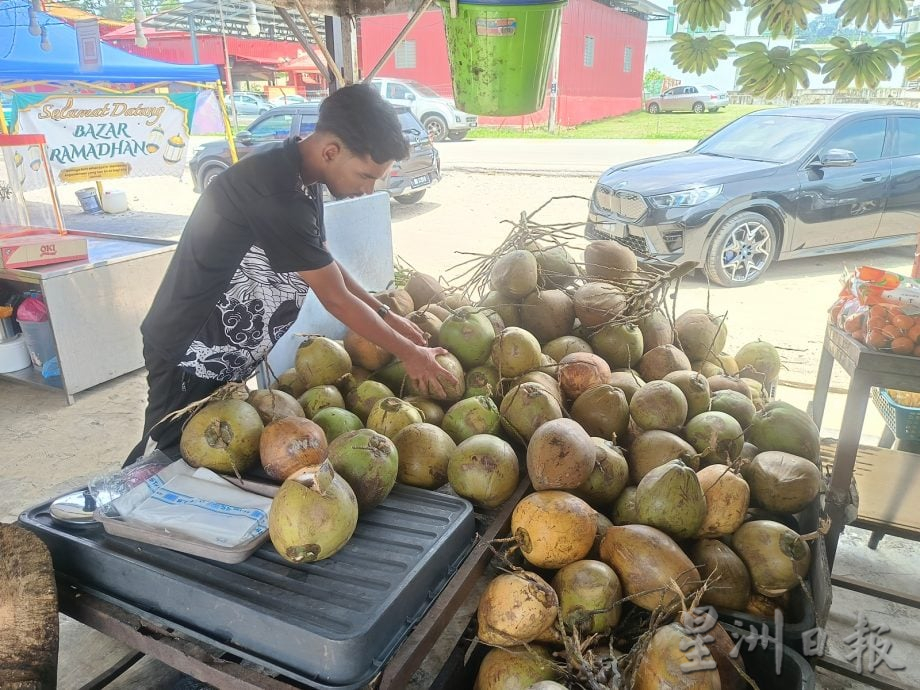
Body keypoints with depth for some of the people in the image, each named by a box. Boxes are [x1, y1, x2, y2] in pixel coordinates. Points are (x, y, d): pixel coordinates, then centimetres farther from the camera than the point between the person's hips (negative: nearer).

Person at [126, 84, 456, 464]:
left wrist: (386, 315, 6)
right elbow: (336, 299, -23)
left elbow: (326, 265, 11)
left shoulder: (301, 177, -1)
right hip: (189, 358, -9)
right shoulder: (276, 194, -31)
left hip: (225, 355, 9)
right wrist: (409, 353, -13)